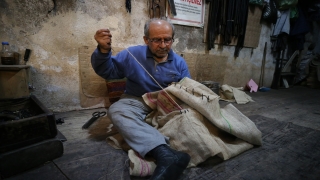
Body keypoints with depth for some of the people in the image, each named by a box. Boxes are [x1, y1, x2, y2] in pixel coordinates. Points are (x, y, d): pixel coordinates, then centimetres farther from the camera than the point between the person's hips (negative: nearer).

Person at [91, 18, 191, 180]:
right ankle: (166, 154, -56)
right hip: (137, 103, -1)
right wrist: (103, 50, -16)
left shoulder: (179, 62, 6)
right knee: (116, 110, -35)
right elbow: (107, 71, 2)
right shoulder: (133, 54, 0)